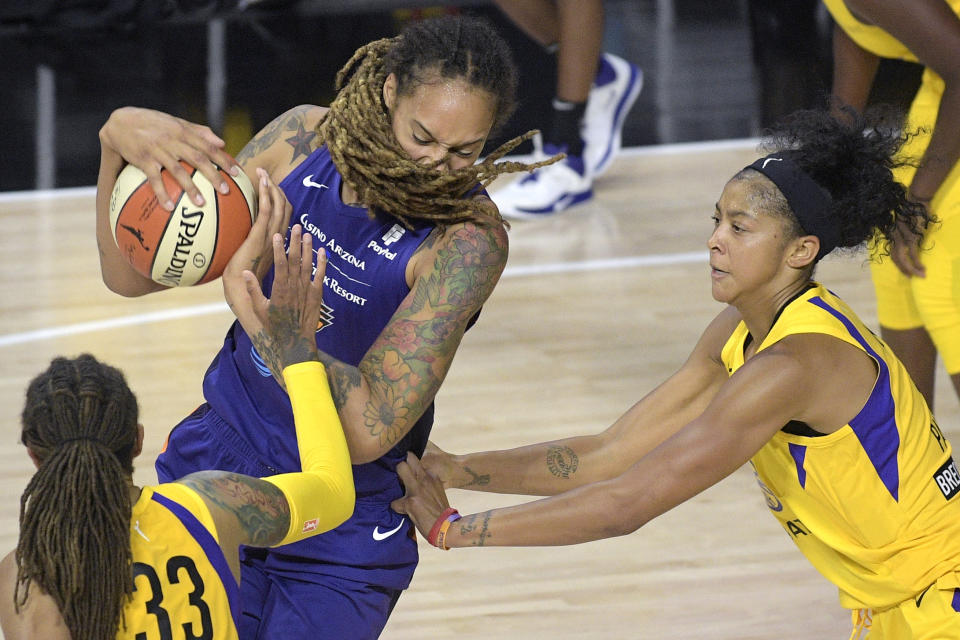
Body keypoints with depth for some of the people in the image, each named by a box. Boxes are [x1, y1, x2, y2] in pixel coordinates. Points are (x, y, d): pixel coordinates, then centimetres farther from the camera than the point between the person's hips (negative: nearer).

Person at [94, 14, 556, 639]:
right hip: (215, 469, 4)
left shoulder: (469, 238, -25)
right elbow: (132, 274, -7)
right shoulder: (306, 139, -12)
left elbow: (367, 431, -32)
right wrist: (119, 141, -26)